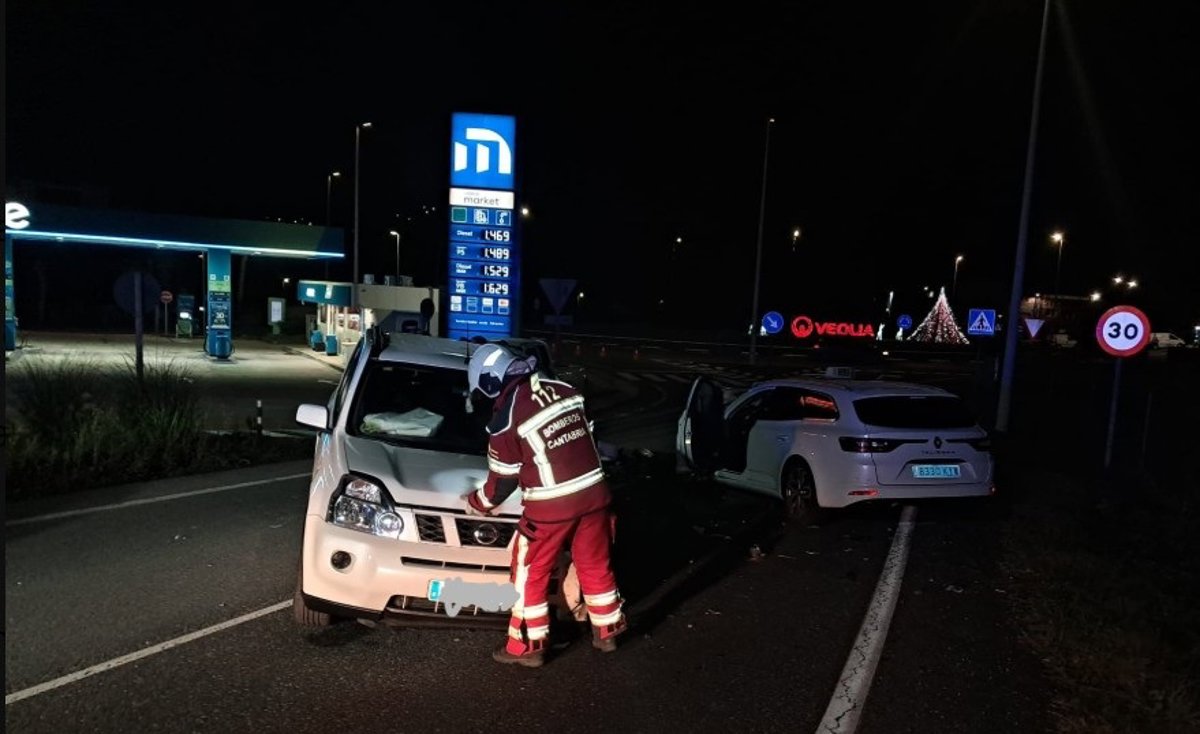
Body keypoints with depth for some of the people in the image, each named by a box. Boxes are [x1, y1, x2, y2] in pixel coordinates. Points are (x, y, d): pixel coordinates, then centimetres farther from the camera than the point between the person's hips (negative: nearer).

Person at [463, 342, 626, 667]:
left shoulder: (507, 415, -13)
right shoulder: (562, 388, 5)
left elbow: (503, 479, -4)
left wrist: (475, 503, 14)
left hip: (551, 506, -6)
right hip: (593, 493, 6)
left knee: (531, 575, 13)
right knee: (596, 566, 21)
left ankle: (527, 646, 24)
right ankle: (606, 631, 36)